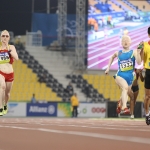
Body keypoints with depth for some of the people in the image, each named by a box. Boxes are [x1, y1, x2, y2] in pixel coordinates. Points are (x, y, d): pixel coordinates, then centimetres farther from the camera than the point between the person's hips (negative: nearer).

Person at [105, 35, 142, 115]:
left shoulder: (133, 52, 1)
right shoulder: (118, 53, 7)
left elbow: (139, 63, -12)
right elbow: (112, 57, 30)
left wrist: (138, 53, -26)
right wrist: (108, 68, 26)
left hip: (130, 77, 2)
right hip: (120, 75, -2)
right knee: (125, 87, -32)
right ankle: (124, 107, -46)